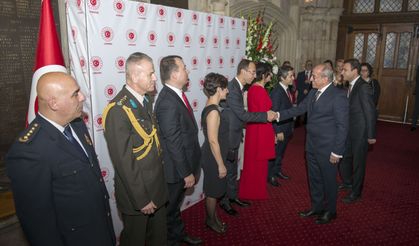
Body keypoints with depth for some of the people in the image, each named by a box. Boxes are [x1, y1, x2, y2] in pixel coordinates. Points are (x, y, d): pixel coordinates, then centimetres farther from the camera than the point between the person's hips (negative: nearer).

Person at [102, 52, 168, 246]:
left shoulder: (145, 100, 1)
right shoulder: (118, 110, -25)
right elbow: (124, 162, -23)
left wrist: (159, 182, 10)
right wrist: (141, 199, -17)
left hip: (157, 187, 7)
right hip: (137, 193, -7)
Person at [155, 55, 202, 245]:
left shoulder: (176, 94, 2)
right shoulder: (168, 102, -27)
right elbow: (173, 143, -25)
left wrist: (190, 168, 16)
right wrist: (186, 173, -18)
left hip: (184, 163, 9)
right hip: (177, 168, -9)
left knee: (175, 204, 26)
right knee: (171, 208, 14)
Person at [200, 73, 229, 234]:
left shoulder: (211, 107, 3)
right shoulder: (213, 111, -26)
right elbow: (213, 141, -26)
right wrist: (221, 165, -19)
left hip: (212, 156, 9)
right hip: (213, 158, -9)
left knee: (214, 190, 23)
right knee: (213, 191, 11)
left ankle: (212, 215, 41)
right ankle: (211, 220, 31)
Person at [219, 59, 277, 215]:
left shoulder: (238, 87, 7)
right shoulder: (232, 88, -24)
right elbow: (243, 115, -26)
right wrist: (265, 115, -21)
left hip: (234, 137, 9)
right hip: (228, 138, -9)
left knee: (233, 169, 21)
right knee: (227, 170, 6)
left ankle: (232, 196, 37)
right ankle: (224, 201, 24)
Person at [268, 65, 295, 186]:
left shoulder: (287, 90, 4)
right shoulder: (276, 92, -22)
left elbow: (289, 109, 9)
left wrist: (291, 126, 11)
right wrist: (278, 131, -20)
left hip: (287, 129, 8)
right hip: (279, 130, -8)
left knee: (281, 152, 22)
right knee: (274, 153, 7)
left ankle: (278, 170, 40)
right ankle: (270, 175, 23)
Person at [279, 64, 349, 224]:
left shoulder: (338, 96, -18)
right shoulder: (313, 93, 5)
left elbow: (342, 126, -17)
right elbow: (299, 109, 10)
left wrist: (337, 152, -17)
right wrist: (278, 115, -1)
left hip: (327, 148, -7)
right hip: (312, 145, 7)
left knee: (328, 181, 12)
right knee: (314, 179, 19)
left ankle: (330, 211, 33)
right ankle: (316, 207, 38)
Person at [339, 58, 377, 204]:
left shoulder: (364, 87, -20)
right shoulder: (351, 85, 5)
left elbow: (371, 112, -18)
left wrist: (371, 135, -14)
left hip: (360, 132, -8)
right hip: (349, 130, 8)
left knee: (358, 162, 7)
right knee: (344, 157, 18)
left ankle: (355, 192, 24)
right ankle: (347, 182, 41)